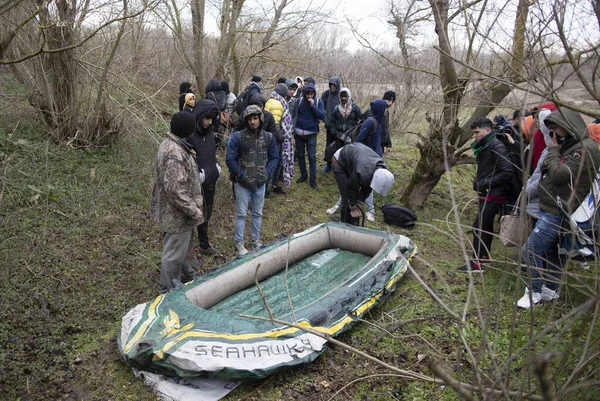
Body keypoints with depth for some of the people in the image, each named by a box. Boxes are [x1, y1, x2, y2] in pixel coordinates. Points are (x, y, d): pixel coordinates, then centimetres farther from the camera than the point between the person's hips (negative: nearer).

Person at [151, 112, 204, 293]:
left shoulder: (169, 143, 3)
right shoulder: (176, 154, -30)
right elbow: (174, 189, -32)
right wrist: (193, 210, -23)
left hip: (174, 210, 11)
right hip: (177, 213, -11)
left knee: (185, 244, 27)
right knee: (174, 252, 6)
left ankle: (187, 276, 47)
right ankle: (169, 290, 23)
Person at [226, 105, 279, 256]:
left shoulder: (268, 137, 0)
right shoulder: (238, 137, -11)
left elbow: (274, 158, 7)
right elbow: (230, 159, -9)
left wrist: (266, 173, -6)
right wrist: (241, 175, -13)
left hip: (260, 183, 3)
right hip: (242, 183, -3)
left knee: (257, 213, 16)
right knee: (241, 214, 5)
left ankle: (256, 240, 33)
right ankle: (239, 243, 18)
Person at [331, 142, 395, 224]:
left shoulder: (383, 170, -20)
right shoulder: (362, 173, -42)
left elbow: (367, 188, -5)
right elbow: (351, 188, -23)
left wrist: (359, 202, -3)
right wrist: (353, 207, -10)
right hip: (339, 162, -7)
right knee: (347, 197, -12)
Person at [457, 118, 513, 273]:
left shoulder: (496, 146, -17)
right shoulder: (483, 147, 12)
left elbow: (507, 172, -22)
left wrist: (486, 183, -20)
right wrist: (478, 181, 3)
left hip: (494, 195, -10)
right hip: (486, 193, 10)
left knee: (479, 226, -8)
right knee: (486, 225, 17)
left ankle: (477, 263, -2)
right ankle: (484, 255, 29)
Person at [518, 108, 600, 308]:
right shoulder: (569, 145, 14)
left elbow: (559, 174, -22)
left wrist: (553, 151, -11)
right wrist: (555, 151, 2)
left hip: (558, 212, -10)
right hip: (552, 208, 10)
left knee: (530, 250, -8)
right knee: (551, 250, 18)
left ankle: (535, 292, 5)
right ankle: (551, 290, 30)